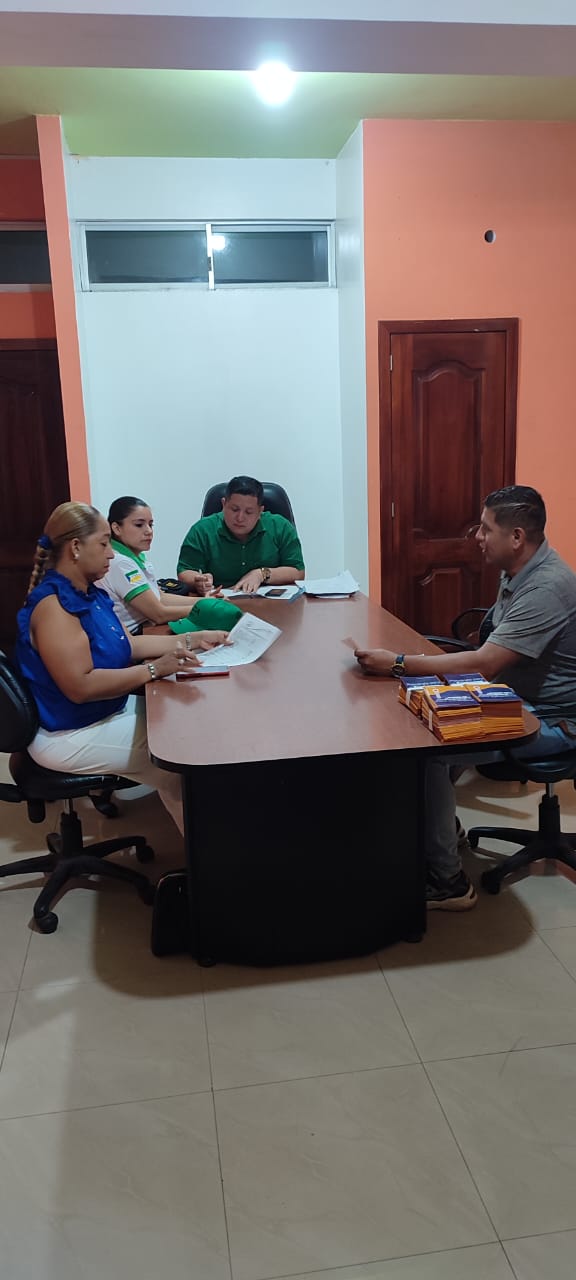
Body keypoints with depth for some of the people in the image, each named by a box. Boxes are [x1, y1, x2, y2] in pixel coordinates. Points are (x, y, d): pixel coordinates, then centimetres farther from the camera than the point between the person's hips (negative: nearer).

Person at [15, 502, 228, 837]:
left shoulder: (89, 594, 5)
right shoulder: (54, 605, -26)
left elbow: (128, 646, 11)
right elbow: (81, 686, -32)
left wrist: (191, 640, 4)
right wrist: (153, 669, -30)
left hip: (108, 711, 10)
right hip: (70, 734, -10)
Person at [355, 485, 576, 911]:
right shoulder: (517, 572, 5)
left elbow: (484, 663, -32)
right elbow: (492, 655, 11)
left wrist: (398, 664, -29)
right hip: (517, 701, 10)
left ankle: (448, 882, -9)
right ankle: (443, 830, 15)